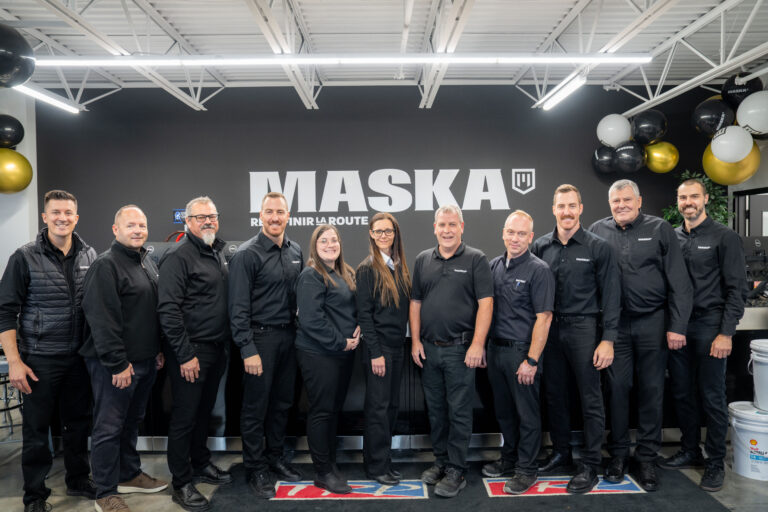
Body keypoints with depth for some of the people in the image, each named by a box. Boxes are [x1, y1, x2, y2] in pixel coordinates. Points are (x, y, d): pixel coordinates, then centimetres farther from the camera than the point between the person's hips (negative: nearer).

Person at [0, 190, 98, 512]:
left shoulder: (89, 256, 3)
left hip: (79, 358, 3)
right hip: (40, 361, -3)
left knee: (79, 422, 15)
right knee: (36, 429, 8)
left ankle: (78, 480, 33)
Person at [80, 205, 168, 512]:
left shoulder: (147, 263, 13)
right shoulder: (106, 266, -15)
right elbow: (102, 320, -21)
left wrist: (158, 349, 17)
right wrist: (117, 364, -21)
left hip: (145, 360, 9)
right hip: (117, 365, -9)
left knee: (132, 421, 20)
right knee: (109, 428, 2)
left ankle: (129, 475, 35)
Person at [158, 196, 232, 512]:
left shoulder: (218, 253, 13)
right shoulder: (178, 256, -13)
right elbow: (168, 309, -19)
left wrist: (226, 345, 14)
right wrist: (185, 355, -20)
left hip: (216, 350, 8)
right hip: (191, 352, -8)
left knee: (204, 411, 20)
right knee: (185, 416, 3)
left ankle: (201, 464, 36)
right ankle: (182, 484, 16)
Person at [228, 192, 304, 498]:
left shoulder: (295, 252, 8)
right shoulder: (247, 254, -11)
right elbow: (238, 308, -13)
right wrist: (247, 350, -17)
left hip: (288, 336, 6)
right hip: (261, 338, -6)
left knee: (282, 403, 16)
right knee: (256, 407, 4)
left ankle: (275, 458, 33)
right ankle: (256, 469, 19)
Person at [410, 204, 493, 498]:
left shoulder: (475, 259, -3)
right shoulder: (423, 261, 10)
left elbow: (485, 303, -9)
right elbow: (415, 302, 12)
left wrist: (477, 344, -16)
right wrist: (415, 340, 5)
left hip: (460, 349, -4)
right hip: (428, 349, 5)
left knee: (459, 412, 2)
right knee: (435, 410, 14)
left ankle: (456, 471, 14)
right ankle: (441, 461, 29)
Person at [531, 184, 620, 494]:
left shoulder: (598, 248, -3)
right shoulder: (541, 247, 6)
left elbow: (610, 296, -5)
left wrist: (608, 340, -10)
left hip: (584, 329, -4)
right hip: (550, 329, 4)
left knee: (590, 399, 3)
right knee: (554, 394, 13)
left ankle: (590, 465, 16)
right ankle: (560, 453, 30)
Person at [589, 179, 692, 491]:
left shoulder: (660, 229, 0)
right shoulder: (598, 231, 4)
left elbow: (679, 282, -2)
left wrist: (677, 325, -7)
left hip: (652, 322, -1)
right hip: (615, 323, 1)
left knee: (651, 390, 7)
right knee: (617, 387, 7)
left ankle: (647, 459, 21)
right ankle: (618, 454, 22)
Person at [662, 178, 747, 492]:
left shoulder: (724, 237, -2)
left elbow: (736, 289, -6)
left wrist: (726, 333, -12)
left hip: (709, 327, -4)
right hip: (677, 327, 4)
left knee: (712, 397, 2)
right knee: (682, 393, 11)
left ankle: (715, 462, 16)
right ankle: (690, 451, 27)